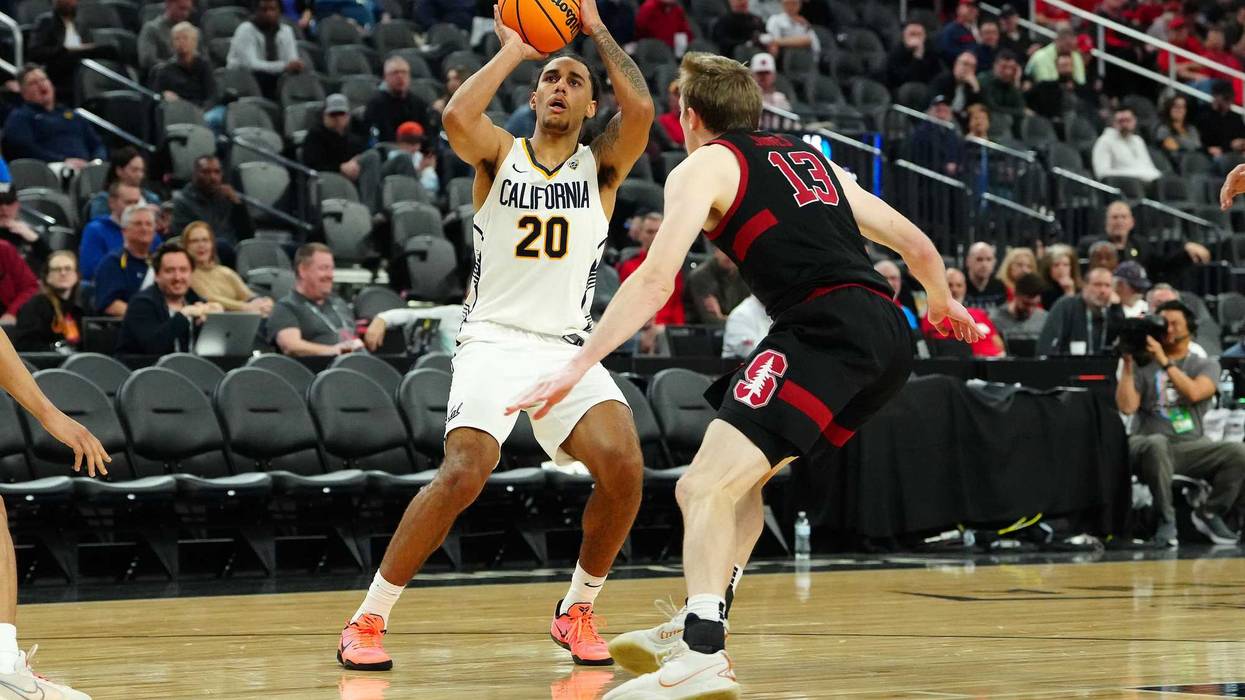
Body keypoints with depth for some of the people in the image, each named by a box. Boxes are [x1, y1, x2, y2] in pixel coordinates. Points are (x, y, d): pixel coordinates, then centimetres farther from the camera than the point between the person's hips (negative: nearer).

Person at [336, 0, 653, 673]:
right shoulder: (500, 154, 5)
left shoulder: (602, 165, 8)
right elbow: (456, 117, -18)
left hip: (569, 348, 2)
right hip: (493, 339, -2)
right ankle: (366, 621, -13)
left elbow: (639, 108, -13)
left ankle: (577, 612, 3)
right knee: (464, 471, -24)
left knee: (623, 466, -21)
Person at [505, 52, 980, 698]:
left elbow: (654, 281, -5)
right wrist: (944, 304, 52)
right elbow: (914, 243, 32)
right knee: (743, 475, 25)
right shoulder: (811, 159, 28)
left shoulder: (704, 166, 8)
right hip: (889, 335, 8)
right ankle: (701, 626, 24)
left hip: (828, 327, -8)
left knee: (705, 487, -15)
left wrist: (579, 365, -7)